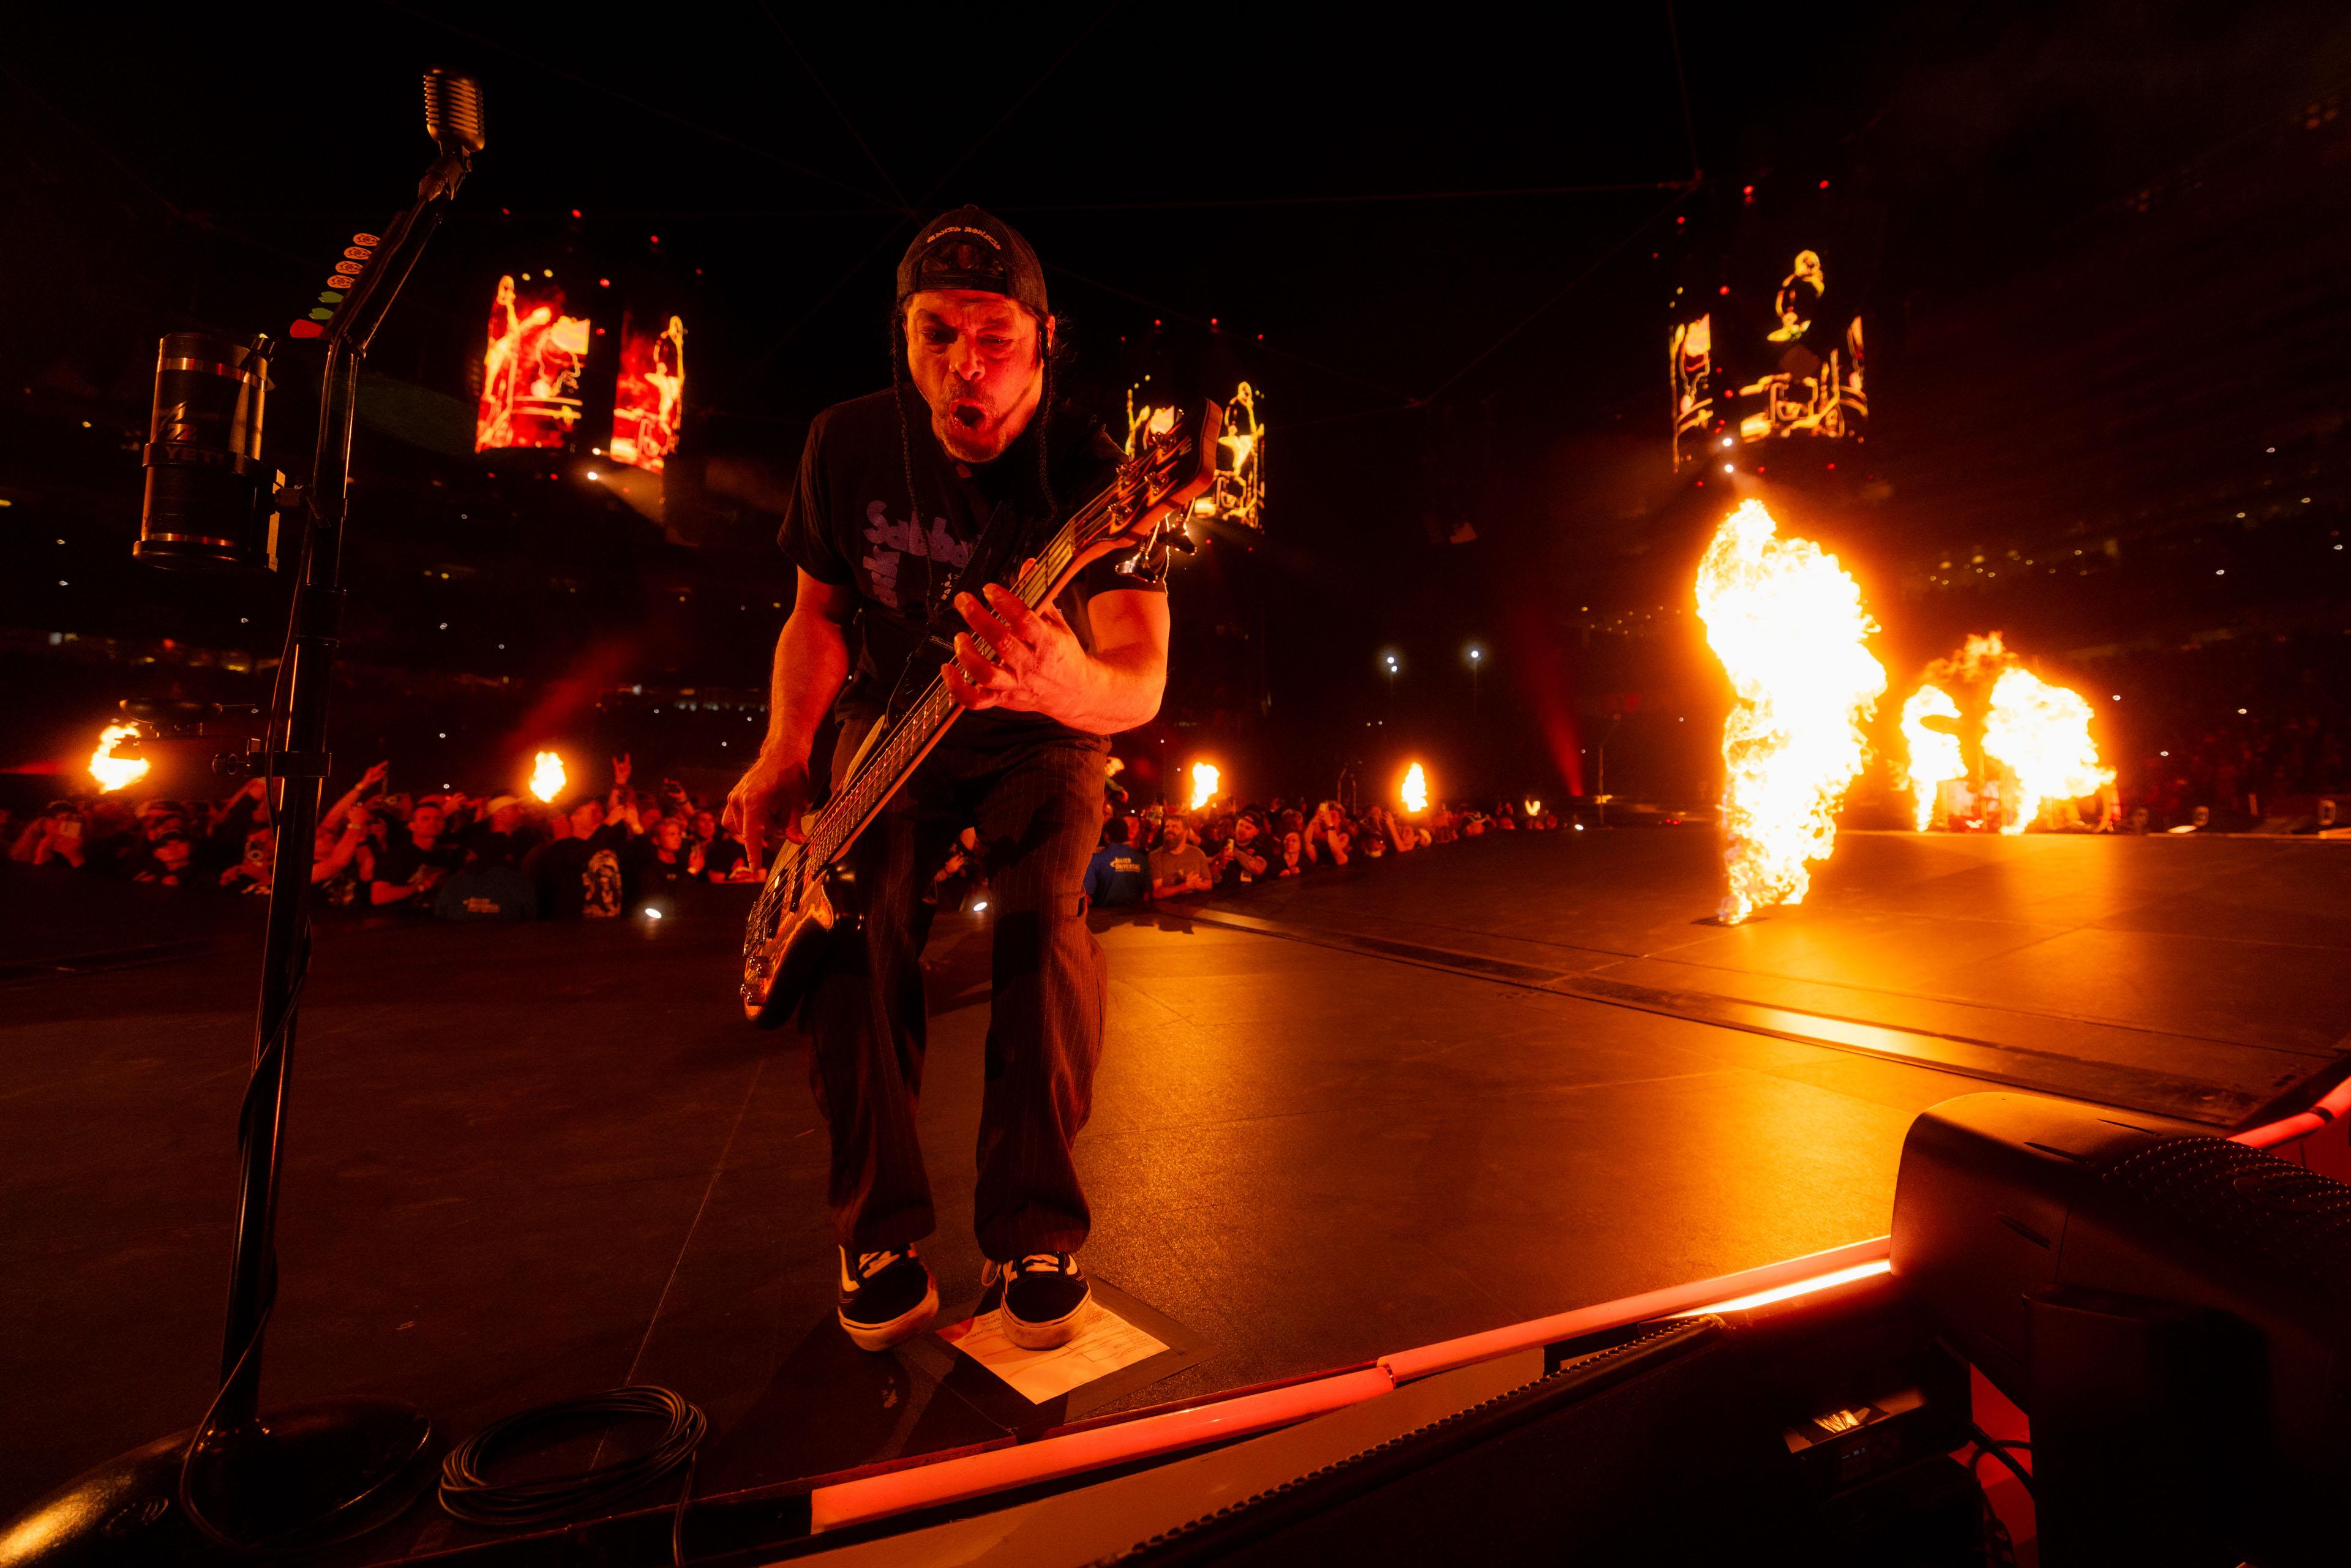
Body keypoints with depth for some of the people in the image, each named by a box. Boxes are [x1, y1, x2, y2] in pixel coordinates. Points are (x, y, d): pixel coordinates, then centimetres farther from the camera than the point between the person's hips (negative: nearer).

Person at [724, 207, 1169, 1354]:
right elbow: (820, 611, 5)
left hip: (1040, 739, -2)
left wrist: (1068, 681, -57)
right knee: (852, 924, -21)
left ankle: (1033, 1238, -8)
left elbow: (1143, 681, -33)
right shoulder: (847, 445, -9)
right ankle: (878, 1232, 0)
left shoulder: (1090, 475, -21)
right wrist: (783, 756, -8)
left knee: (1043, 918, -28)